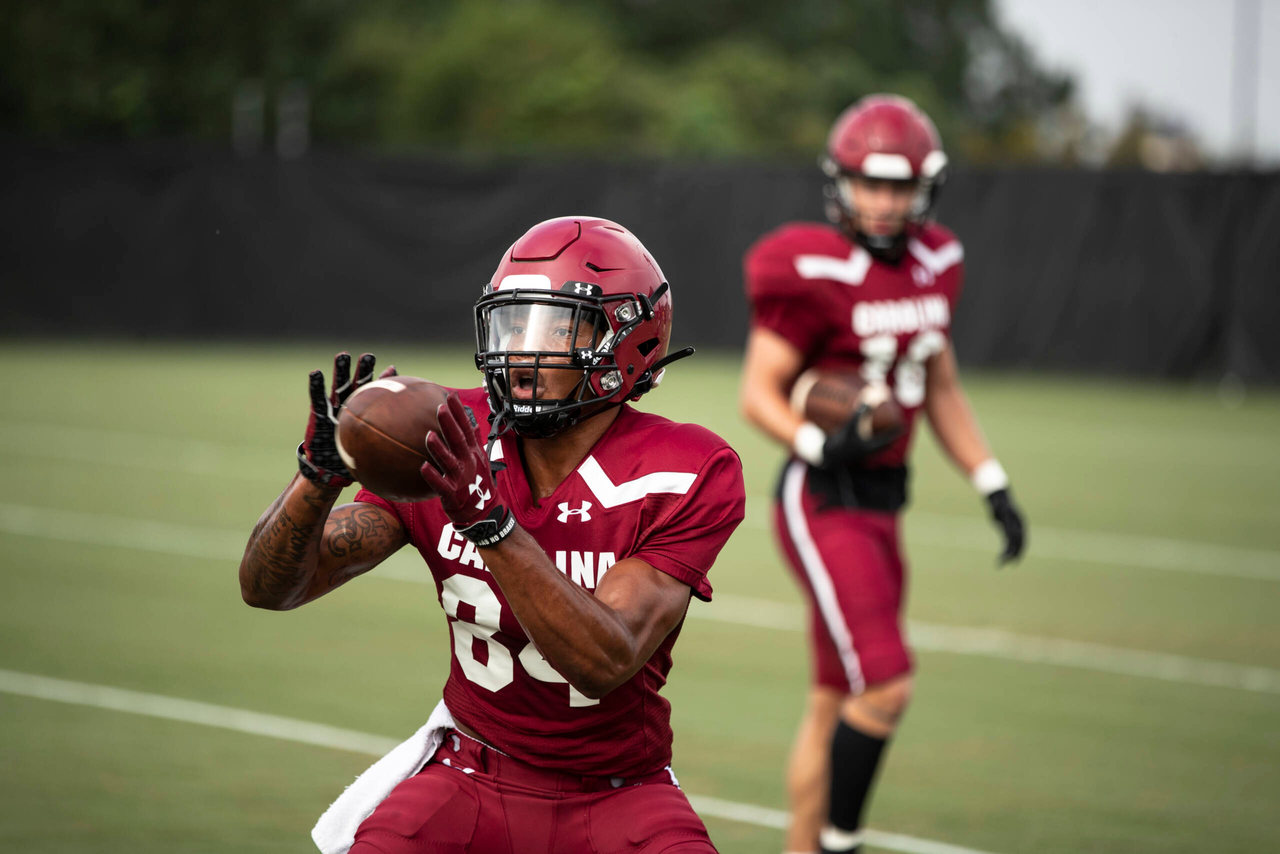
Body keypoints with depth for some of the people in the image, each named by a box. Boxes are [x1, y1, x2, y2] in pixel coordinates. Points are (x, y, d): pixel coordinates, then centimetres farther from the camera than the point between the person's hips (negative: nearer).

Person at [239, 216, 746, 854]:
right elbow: (268, 587, -9)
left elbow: (607, 660, -28)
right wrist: (321, 473, -29)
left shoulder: (683, 479, -16)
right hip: (472, 780, 2)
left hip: (615, 795, -2)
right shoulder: (438, 449, -7)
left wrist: (489, 521, -39)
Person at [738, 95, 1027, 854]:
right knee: (885, 686, -16)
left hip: (882, 504, 8)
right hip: (824, 505, -8)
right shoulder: (814, 272, -15)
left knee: (838, 703, 14)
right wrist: (818, 445, -29)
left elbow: (941, 388, 19)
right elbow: (759, 393, -11)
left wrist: (994, 485, 15)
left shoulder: (934, 265, 8)